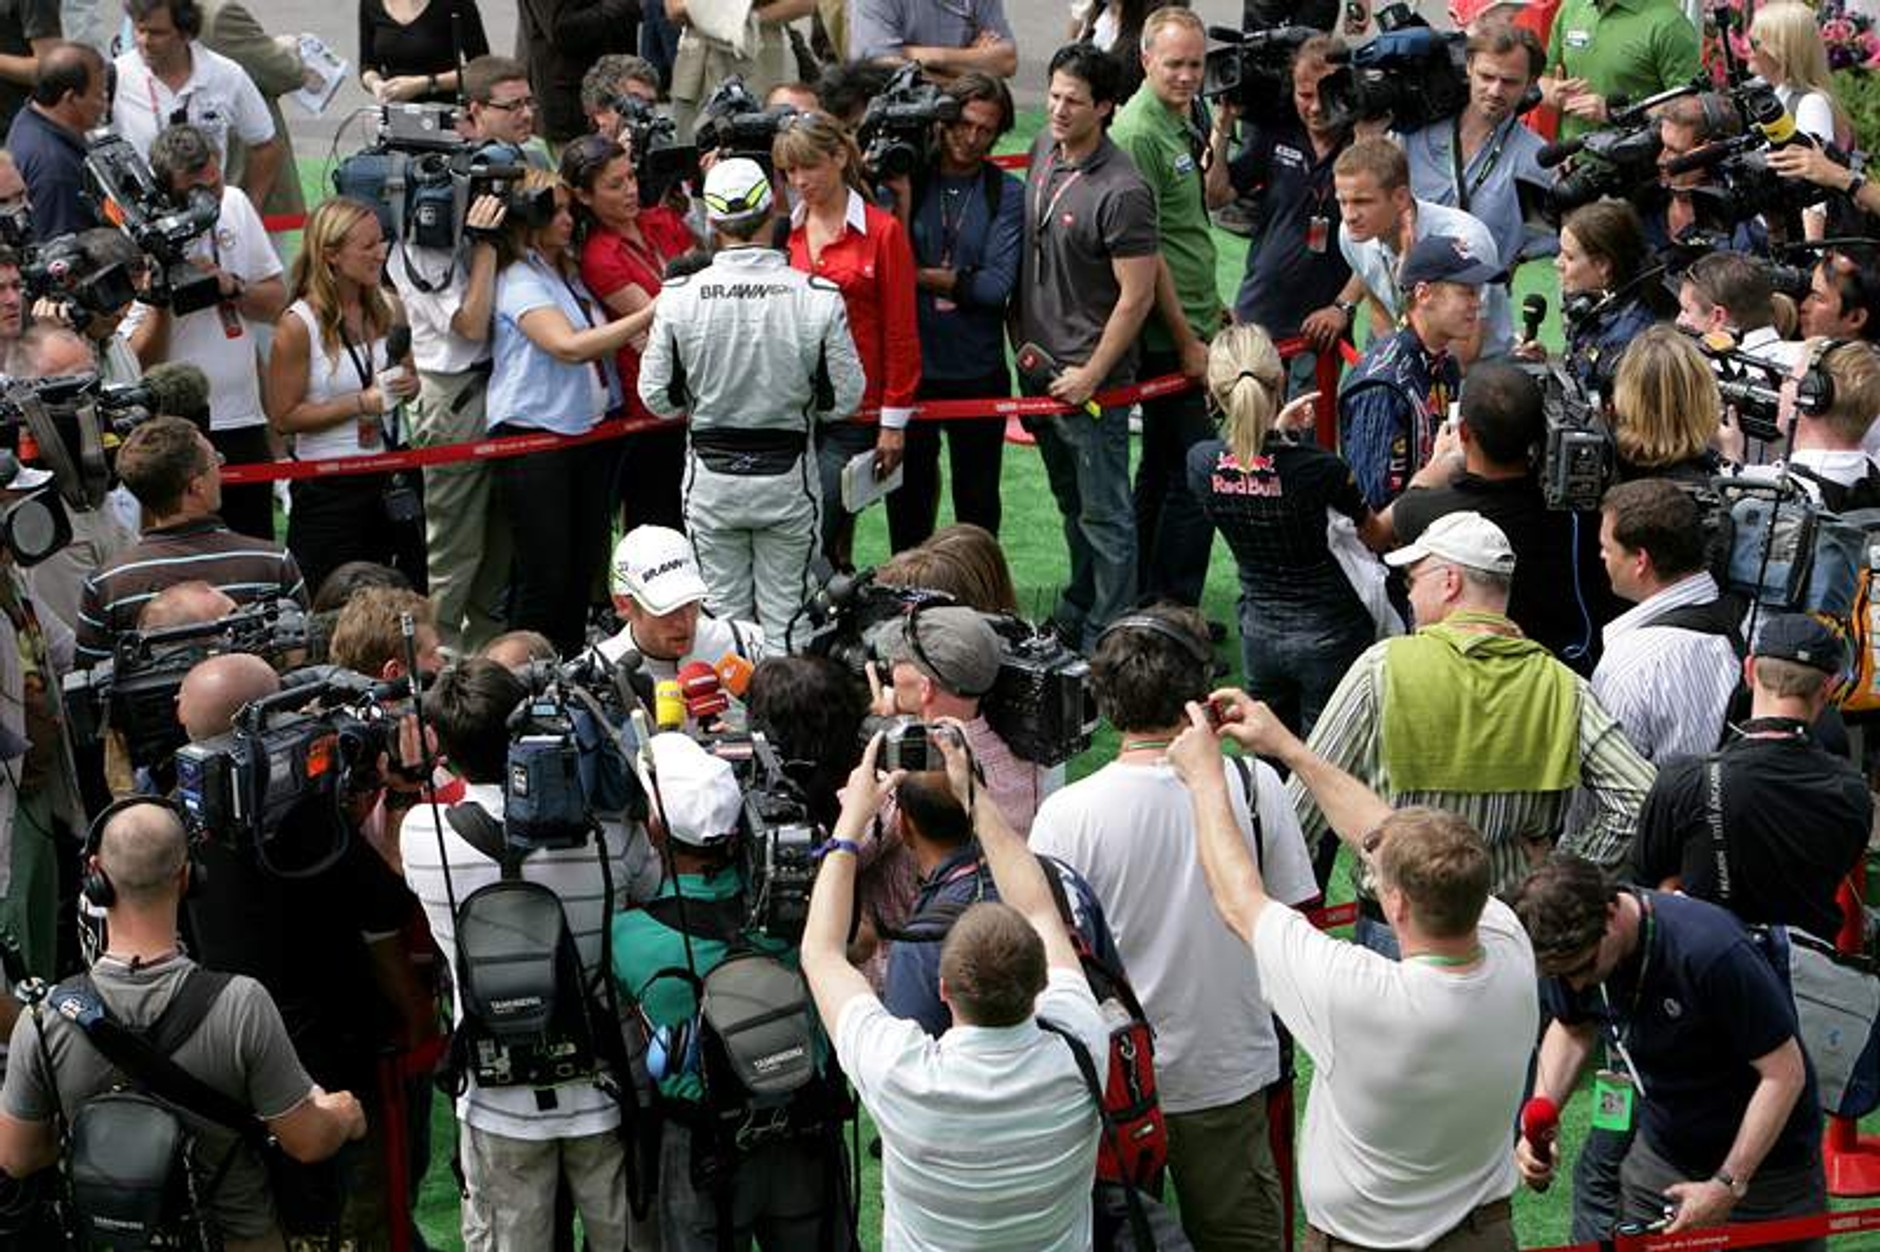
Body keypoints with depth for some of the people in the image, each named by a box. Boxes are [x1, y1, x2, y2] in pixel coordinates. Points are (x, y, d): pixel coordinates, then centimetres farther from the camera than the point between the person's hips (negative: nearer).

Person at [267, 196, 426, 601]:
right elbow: (283, 417, -14)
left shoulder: (390, 308, 3)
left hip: (393, 479, 5)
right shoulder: (299, 324, -14)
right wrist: (361, 404, -19)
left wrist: (406, 385, -4)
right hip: (329, 487, -5)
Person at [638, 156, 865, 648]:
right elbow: (844, 398, -8)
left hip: (711, 475, 1)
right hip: (787, 477, -1)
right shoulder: (818, 297, -15)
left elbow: (657, 396, -5)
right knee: (785, 611, 10)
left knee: (724, 611, 12)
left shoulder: (680, 297, -13)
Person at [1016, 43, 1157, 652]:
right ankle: (1076, 613, 39)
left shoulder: (1121, 192, -21)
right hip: (1041, 365, 8)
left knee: (1104, 515, 1)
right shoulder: (1044, 149, 4)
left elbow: (1136, 296, -19)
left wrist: (1090, 375, -15)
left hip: (1090, 378, -8)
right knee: (1071, 505, 24)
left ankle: (1108, 637, 11)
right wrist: (1023, 339, 15)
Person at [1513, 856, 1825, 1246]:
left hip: (1763, 1162, -5)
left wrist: (1728, 1185, -24)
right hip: (1660, 1153, 5)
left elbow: (1784, 1073, -24)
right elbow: (1573, 1028, 8)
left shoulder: (1711, 951, -33)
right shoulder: (1571, 950, -14)